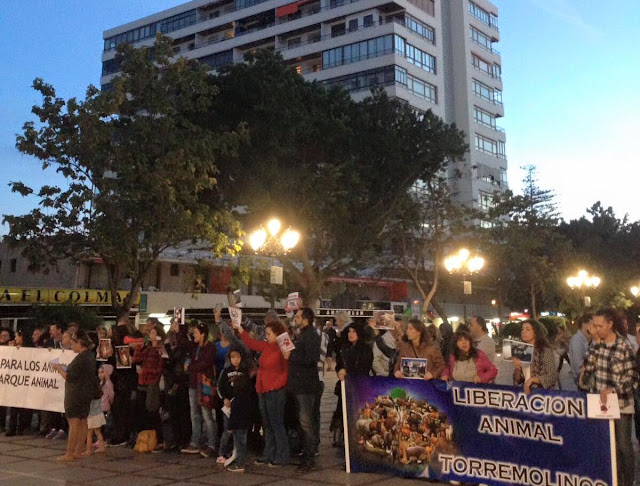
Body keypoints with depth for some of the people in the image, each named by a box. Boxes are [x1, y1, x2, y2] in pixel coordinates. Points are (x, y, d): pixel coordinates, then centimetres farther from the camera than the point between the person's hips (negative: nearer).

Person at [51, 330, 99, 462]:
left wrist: (59, 368, -5)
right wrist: (65, 369, 15)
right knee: (82, 423, 12)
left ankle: (69, 454, 0)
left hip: (76, 394, -10)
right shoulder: (90, 356, 10)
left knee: (74, 424, -5)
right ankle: (78, 451, 19)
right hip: (87, 393, 10)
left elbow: (70, 377, -19)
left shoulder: (80, 358, -20)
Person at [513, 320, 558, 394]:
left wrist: (532, 379, -17)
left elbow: (552, 377, -7)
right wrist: (517, 369, -10)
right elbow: (517, 380, 8)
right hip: (525, 391, 1)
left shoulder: (546, 351, -5)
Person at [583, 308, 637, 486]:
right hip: (601, 402, 5)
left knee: (624, 445, 4)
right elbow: (587, 368, -4)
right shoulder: (597, 344, 2)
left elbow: (632, 376, -14)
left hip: (621, 403, -5)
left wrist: (613, 389, -26)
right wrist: (595, 346, -11)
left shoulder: (624, 346, -15)